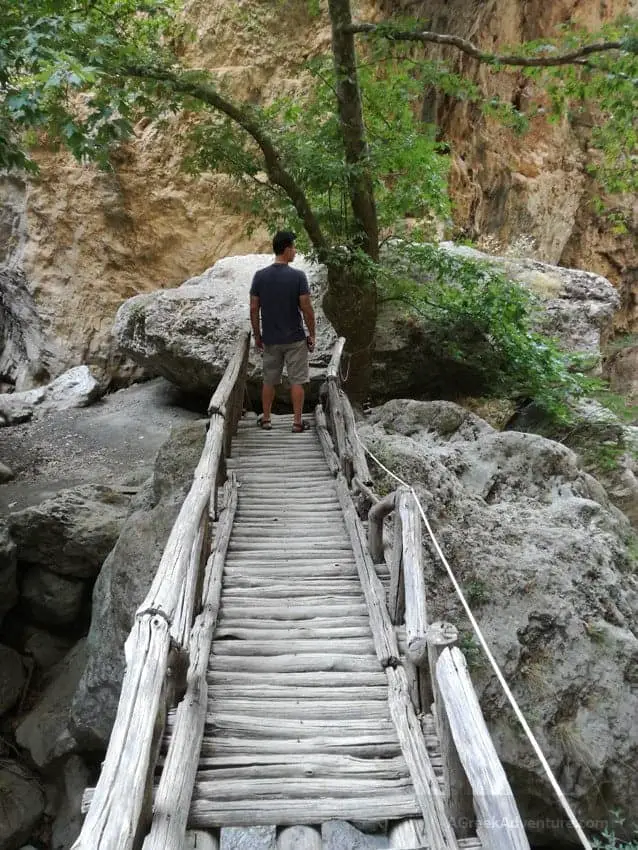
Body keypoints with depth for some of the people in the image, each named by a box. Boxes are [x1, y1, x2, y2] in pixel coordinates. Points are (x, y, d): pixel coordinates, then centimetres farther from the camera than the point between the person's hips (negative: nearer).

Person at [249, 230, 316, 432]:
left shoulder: (260, 276, -3)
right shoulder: (298, 276, -12)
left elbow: (254, 308, -1)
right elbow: (306, 308, -12)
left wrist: (257, 335, 10)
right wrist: (312, 335, -1)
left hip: (270, 339, 3)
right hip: (295, 339, -3)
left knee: (269, 380, 15)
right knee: (297, 381, 6)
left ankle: (266, 419, 23)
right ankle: (297, 422, 9)